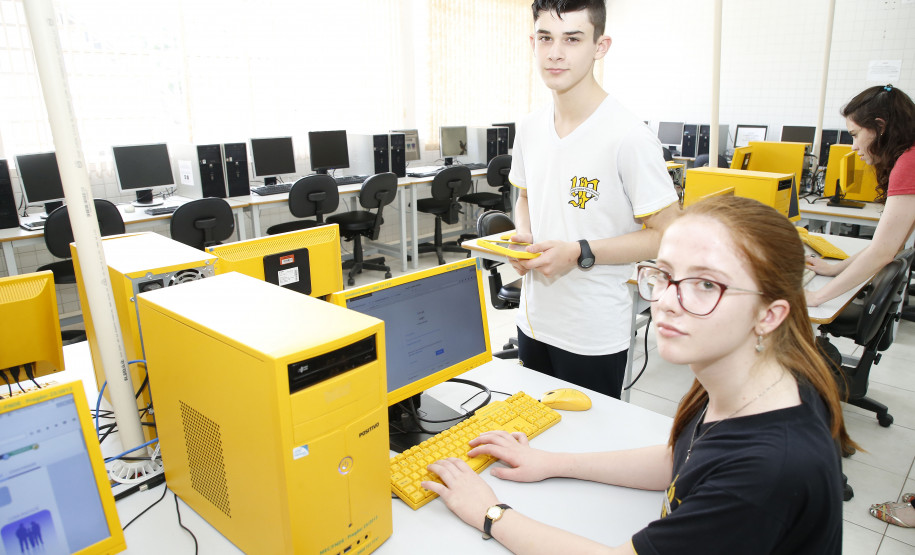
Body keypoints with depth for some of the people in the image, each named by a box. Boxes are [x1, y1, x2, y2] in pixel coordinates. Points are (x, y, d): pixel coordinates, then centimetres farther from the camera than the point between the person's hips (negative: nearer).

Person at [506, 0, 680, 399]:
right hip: (533, 320, 6)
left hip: (593, 336, -6)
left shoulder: (628, 137, -18)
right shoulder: (529, 129, 3)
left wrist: (580, 253, -22)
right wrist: (522, 238, -3)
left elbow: (668, 234, -14)